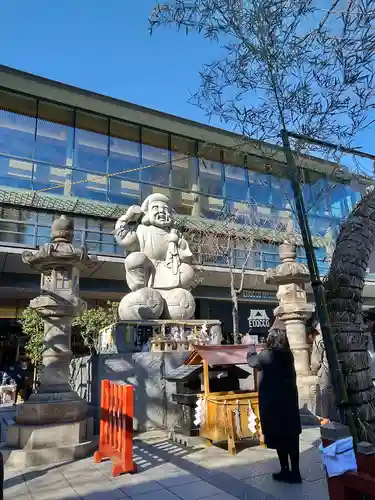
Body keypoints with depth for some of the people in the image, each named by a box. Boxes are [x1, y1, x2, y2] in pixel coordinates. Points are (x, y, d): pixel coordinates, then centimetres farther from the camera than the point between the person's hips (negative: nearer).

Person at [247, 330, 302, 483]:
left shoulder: (267, 355, -15)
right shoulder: (288, 355, 1)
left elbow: (252, 361, 5)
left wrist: (251, 349, 22)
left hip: (273, 402, -6)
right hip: (289, 400, 6)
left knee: (278, 437, 6)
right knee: (292, 436, 11)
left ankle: (285, 471, 14)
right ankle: (295, 472, 18)